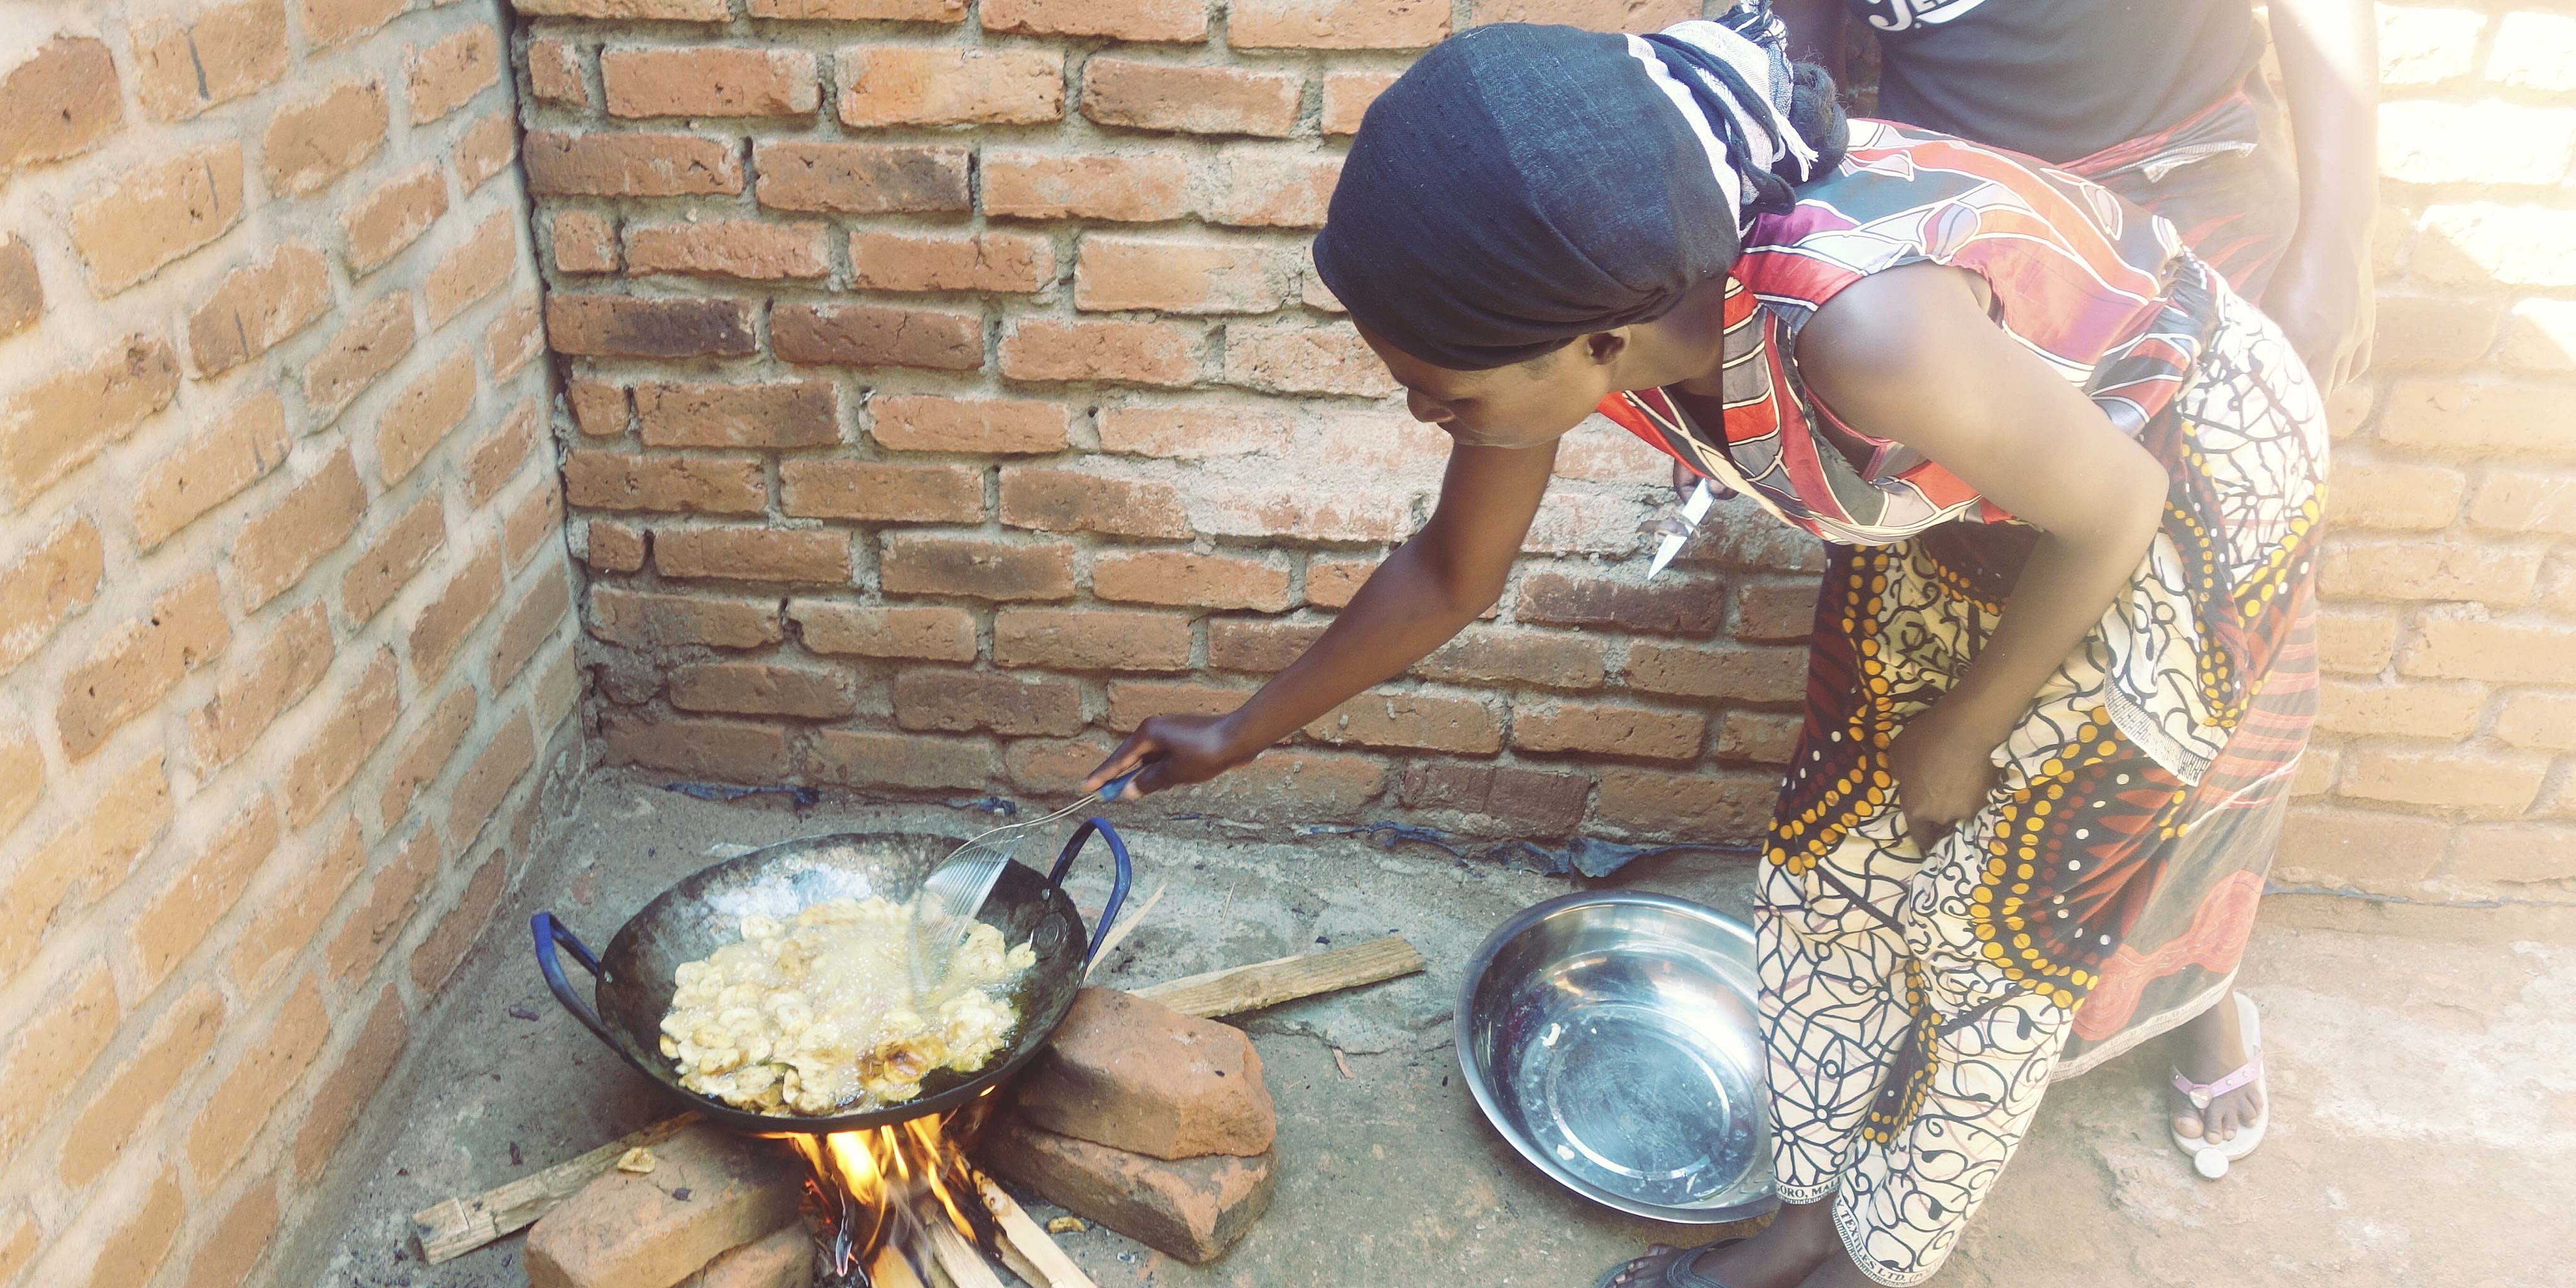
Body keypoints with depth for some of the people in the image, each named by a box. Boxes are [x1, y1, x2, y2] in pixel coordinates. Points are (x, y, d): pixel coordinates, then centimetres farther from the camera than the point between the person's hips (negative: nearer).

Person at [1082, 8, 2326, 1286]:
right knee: (1832, 847, 9)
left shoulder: (1862, 329, -45)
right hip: (1968, 497, 6)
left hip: (2181, 478, -5)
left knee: (1996, 916, 4)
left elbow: (2114, 509, -25)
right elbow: (1450, 572, -4)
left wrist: (1959, 731, -11)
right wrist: (1243, 733, 5)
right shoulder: (1572, 305, -22)